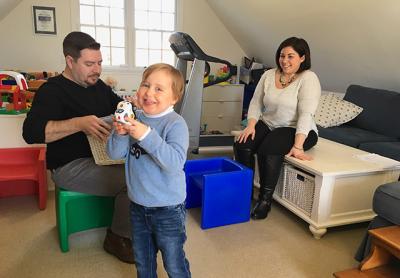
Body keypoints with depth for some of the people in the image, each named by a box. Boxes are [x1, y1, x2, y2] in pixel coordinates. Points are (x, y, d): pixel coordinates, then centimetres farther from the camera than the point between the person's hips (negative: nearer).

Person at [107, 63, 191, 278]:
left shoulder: (175, 123, -18)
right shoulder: (134, 118, -3)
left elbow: (175, 162, -29)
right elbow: (114, 153, -4)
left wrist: (146, 135, -36)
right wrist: (120, 133, -23)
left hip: (168, 209, -5)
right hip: (138, 205, 5)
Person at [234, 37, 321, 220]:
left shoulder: (308, 78, -11)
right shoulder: (268, 75, 6)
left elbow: (306, 114, -20)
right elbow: (256, 103, 7)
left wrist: (298, 146, -28)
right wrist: (251, 125, -11)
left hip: (296, 130, -5)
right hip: (267, 125, 5)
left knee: (268, 151, -32)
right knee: (241, 146, -21)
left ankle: (265, 200, -14)